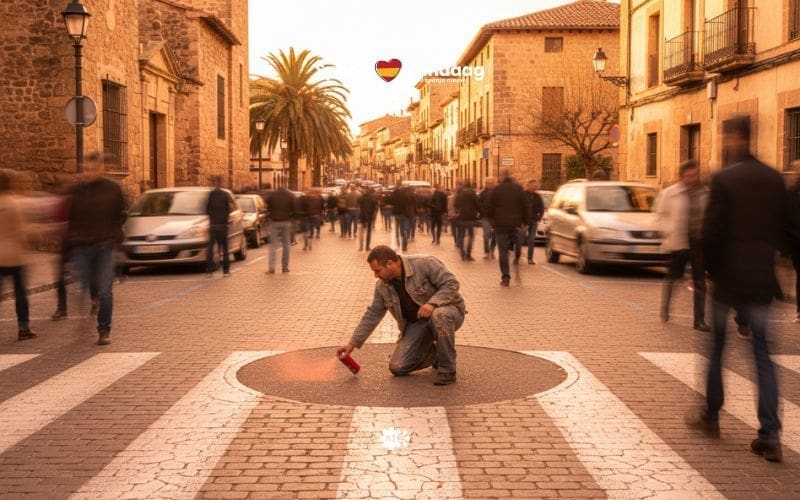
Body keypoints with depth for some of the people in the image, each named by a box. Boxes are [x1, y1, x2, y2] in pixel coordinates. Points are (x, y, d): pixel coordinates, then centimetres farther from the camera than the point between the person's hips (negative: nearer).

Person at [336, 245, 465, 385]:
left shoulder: (425, 264, -21)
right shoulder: (382, 287, -4)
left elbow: (451, 283, -21)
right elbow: (372, 315, 4)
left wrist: (432, 302, -36)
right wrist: (352, 344, 3)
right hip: (416, 324, 5)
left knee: (440, 316, -43)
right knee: (397, 368, -9)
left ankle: (447, 370, -22)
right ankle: (435, 354, 17)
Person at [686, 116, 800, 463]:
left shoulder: (723, 180, -11)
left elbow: (711, 232, -13)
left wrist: (712, 269, -1)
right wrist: (766, 259, 15)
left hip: (728, 279, -4)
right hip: (761, 281, 4)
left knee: (716, 349, 13)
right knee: (762, 355, 7)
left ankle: (711, 416, 26)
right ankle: (770, 436, 3)